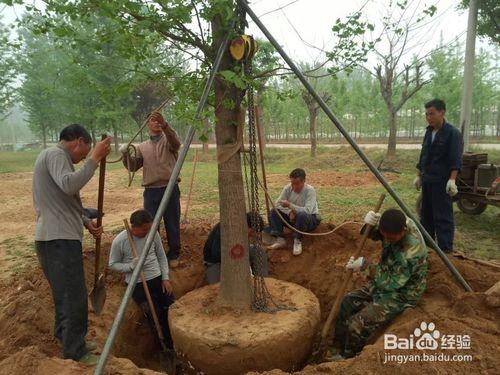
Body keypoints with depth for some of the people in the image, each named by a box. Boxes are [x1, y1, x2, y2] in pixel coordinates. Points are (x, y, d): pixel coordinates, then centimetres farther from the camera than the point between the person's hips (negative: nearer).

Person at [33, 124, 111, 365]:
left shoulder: (55, 156, 22)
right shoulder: (55, 154, -10)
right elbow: (69, 185, -31)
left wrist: (85, 222, 16)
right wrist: (95, 159, -26)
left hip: (58, 238, 11)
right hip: (59, 239, -11)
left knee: (65, 293, 22)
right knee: (73, 296, -3)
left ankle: (67, 339, 37)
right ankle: (75, 352, 8)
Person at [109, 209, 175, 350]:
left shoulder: (153, 233, -5)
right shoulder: (119, 241, -14)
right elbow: (113, 264, -2)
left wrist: (165, 278, 1)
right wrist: (131, 266, -20)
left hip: (157, 278, 4)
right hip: (137, 284, -3)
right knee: (157, 319, -9)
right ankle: (169, 348, 14)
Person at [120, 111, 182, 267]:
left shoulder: (168, 140, 5)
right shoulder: (142, 147, 14)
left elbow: (176, 143, -20)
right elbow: (133, 167, 9)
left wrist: (164, 124, -36)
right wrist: (126, 154, -12)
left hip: (170, 189, -2)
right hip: (151, 191, 2)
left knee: (172, 224, 7)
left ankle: (174, 255, 24)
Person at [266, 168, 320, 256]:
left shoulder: (310, 190, -23)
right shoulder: (288, 188, -10)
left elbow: (307, 211, -34)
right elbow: (278, 204, -10)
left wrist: (290, 205, -38)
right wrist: (289, 212, -26)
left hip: (311, 219, -5)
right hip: (293, 217, 5)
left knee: (301, 215, -39)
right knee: (273, 212, -13)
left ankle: (297, 241, -19)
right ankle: (280, 239, -16)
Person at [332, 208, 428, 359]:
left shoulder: (411, 252, -36)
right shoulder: (397, 223, -15)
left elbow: (391, 283, -28)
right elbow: (373, 234, 2)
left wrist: (365, 266, -26)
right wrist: (370, 223, -21)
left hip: (400, 294, -8)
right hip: (386, 279, 8)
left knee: (357, 325, -17)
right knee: (348, 302, 5)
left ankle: (347, 358, 11)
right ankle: (338, 348, 21)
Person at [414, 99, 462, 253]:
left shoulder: (452, 133, -9)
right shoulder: (428, 132, 13)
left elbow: (456, 160, -16)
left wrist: (452, 180, -24)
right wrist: (419, 176, 19)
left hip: (442, 182, -8)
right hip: (427, 180, 8)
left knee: (443, 217, -6)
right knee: (426, 213, 15)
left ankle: (446, 249, 0)